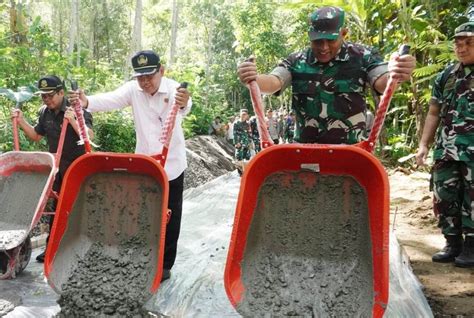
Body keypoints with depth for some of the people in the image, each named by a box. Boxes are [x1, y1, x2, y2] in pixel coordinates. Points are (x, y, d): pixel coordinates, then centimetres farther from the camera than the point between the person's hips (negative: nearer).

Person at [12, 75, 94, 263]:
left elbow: (90, 136, -26)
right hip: (56, 167, 6)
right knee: (56, 206, 11)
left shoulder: (77, 110, -14)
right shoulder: (45, 113, 5)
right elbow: (36, 136, 19)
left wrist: (72, 120, -37)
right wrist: (21, 121, 6)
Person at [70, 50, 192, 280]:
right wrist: (87, 102, -44)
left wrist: (183, 104, -65)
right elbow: (111, 100, -23)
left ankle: (165, 265, 19)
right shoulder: (133, 89, -6)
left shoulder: (173, 89, -17)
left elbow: (184, 107, -40)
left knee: (169, 218, 6)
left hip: (172, 165, -3)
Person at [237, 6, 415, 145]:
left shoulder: (362, 57, -4)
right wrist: (252, 79, -34)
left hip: (351, 150, -1)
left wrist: (395, 74, -40)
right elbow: (273, 82, -9)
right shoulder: (296, 62, 1)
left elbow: (382, 82, -14)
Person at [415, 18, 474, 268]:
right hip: (446, 151, 5)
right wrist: (424, 145, 10)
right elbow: (434, 113, 16)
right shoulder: (445, 76, 12)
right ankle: (453, 243, 22)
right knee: (444, 198, 8)